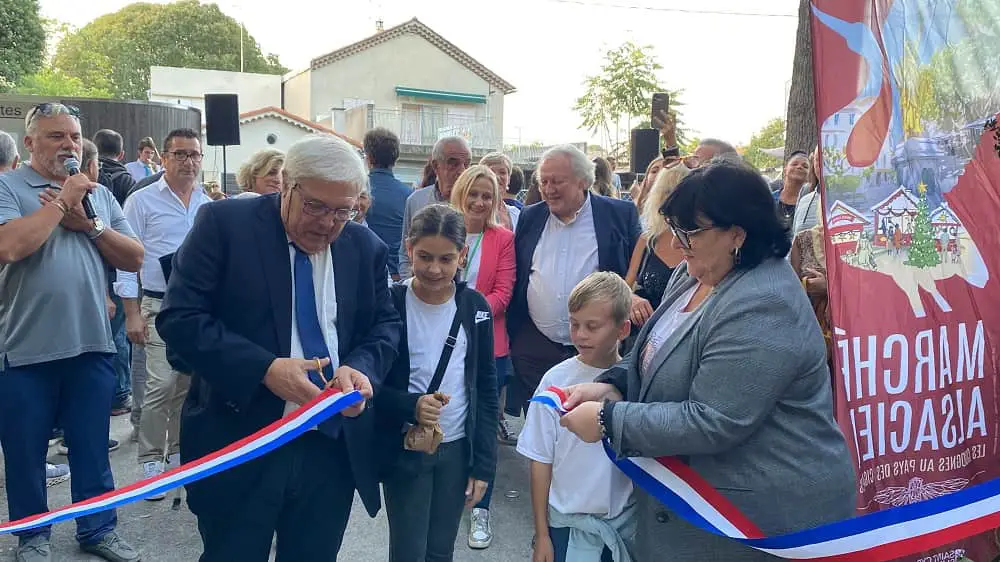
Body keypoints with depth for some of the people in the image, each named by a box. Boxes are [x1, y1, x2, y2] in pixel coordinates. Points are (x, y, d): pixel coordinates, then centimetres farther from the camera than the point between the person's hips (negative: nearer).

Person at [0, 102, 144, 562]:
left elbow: (133, 258, 5)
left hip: (92, 344, 4)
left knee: (93, 446, 13)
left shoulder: (99, 195, 11)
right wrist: (62, 201, -14)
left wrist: (87, 224, -8)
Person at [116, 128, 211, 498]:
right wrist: (132, 313, -7)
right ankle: (150, 461, 6)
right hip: (161, 307, -4)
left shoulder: (210, 205, 10)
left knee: (190, 385, 10)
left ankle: (180, 453, 24)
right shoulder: (142, 201, -1)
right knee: (161, 386, -9)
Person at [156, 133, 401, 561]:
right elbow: (179, 317, -11)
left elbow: (385, 324, 10)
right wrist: (264, 368, -23)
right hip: (239, 448, -3)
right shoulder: (225, 223, -7)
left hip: (335, 450, 4)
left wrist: (361, 366, -12)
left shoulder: (366, 247, 4)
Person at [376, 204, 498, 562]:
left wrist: (483, 462, 0)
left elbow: (486, 388, 2)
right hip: (404, 450, -2)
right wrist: (411, 406, -24)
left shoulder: (475, 306, -2)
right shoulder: (389, 304, -10)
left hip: (458, 449, 2)